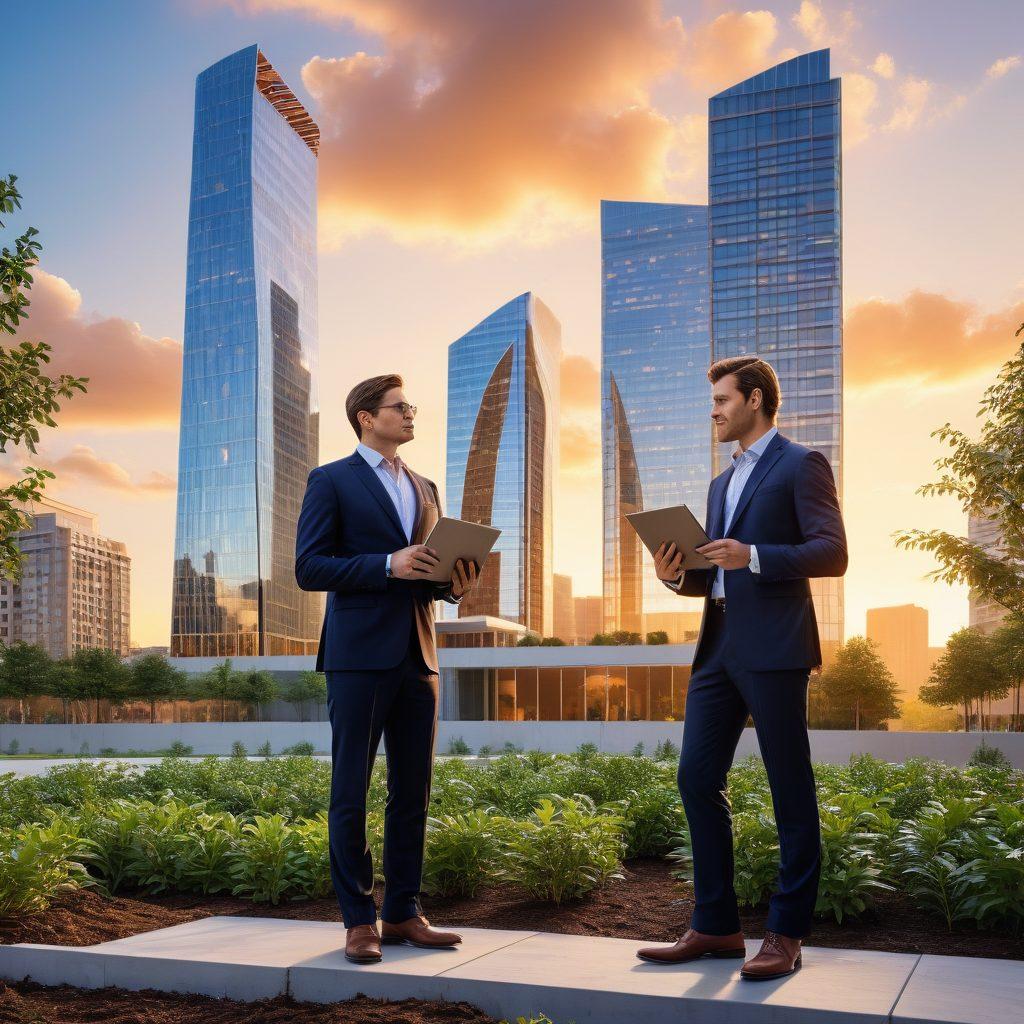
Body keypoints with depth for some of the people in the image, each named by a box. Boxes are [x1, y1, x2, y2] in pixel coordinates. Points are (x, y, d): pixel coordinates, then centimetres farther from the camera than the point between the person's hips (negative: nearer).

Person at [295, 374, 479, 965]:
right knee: (350, 795, -1)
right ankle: (360, 921, 8)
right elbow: (309, 568, -8)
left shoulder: (425, 489, 20)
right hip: (360, 656, -6)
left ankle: (403, 915, 17)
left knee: (413, 794, 8)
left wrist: (456, 585, 0)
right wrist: (388, 565, -17)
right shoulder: (331, 481, 1)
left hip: (417, 656, 6)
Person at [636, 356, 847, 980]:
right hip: (719, 648, 8)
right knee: (697, 779, 5)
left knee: (791, 792, -1)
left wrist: (753, 556, -21)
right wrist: (678, 576, 4)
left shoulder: (802, 465, 0)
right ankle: (716, 926, 15)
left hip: (774, 648, -8)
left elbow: (833, 553, -11)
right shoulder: (723, 483, 24)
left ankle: (786, 935, 7)